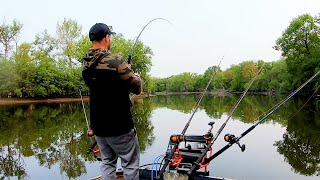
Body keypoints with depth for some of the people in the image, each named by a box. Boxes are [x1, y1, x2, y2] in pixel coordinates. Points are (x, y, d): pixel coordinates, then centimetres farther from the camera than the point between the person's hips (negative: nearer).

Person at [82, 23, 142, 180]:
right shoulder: (114, 61, -20)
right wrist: (135, 75, 8)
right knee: (130, 164, 9)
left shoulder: (86, 65, 3)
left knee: (107, 163, 18)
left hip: (98, 126, 7)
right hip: (119, 126, -7)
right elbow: (137, 88, -14)